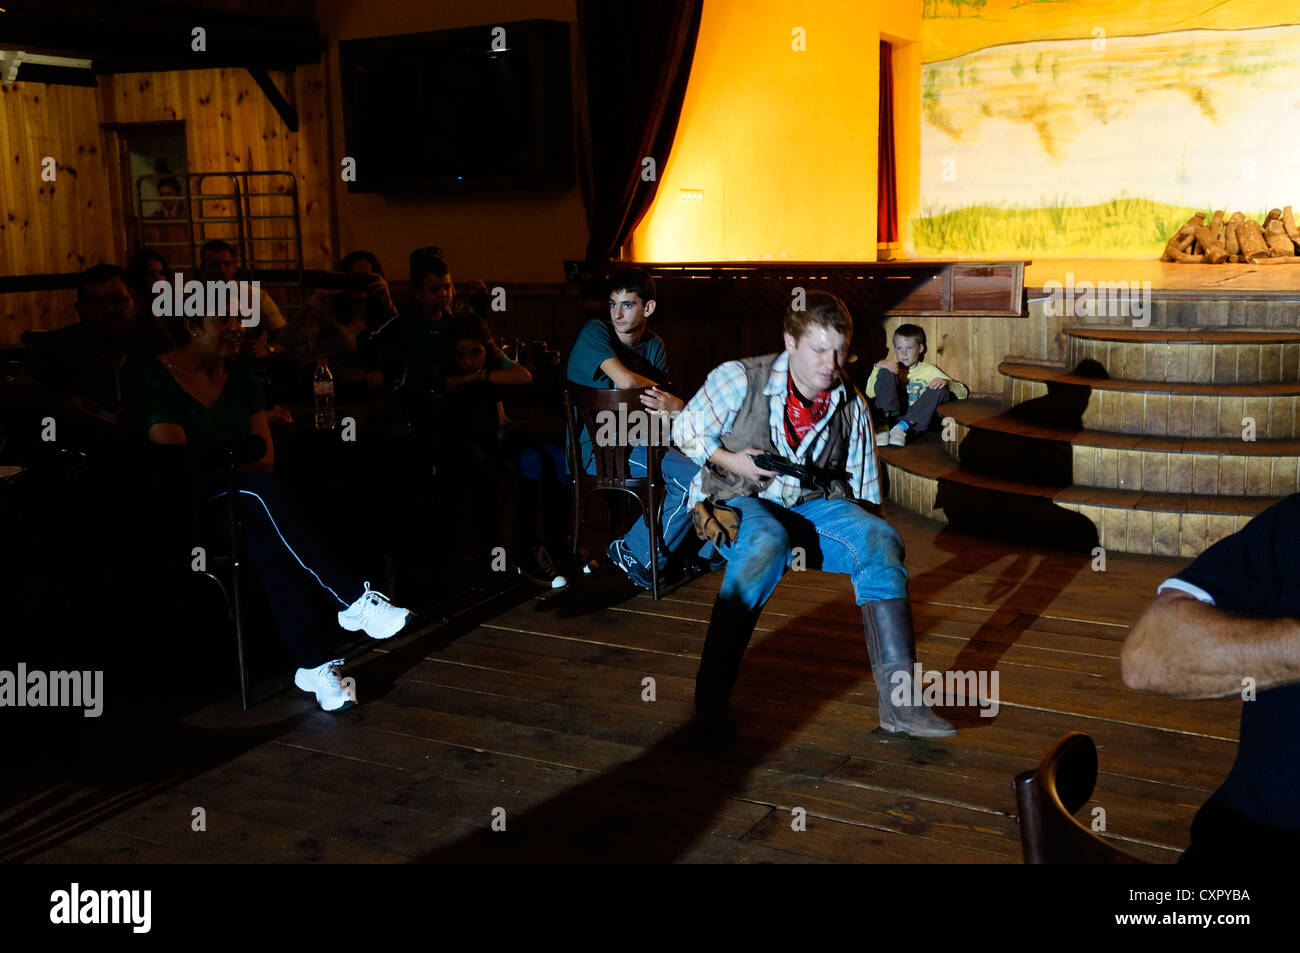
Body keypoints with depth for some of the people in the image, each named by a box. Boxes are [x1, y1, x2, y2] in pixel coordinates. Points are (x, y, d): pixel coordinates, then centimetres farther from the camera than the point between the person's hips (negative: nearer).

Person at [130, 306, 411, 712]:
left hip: (240, 504, 5)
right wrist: (235, 467, -6)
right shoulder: (159, 378, -5)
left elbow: (265, 457, 6)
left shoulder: (241, 378, 13)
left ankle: (314, 663, -45)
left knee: (268, 539, -34)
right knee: (260, 491, -36)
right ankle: (352, 599, -39)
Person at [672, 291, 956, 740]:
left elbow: (863, 487, 14)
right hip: (739, 500, -4)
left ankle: (899, 697, -27)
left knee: (880, 540, -25)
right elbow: (686, 430, 5)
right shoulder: (740, 379, -6)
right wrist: (729, 460, -10)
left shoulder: (850, 404, 6)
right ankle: (711, 693, -33)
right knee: (767, 543, -40)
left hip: (813, 502, 4)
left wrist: (861, 531, 0)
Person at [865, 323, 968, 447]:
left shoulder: (929, 370, 14)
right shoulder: (892, 368, 16)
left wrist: (947, 382, -14)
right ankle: (883, 426, -28)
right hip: (891, 417, 0)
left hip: (916, 422, 0)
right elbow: (870, 393, 0)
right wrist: (878, 367, -13)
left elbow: (963, 394, 8)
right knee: (885, 372, -12)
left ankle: (902, 427, -28)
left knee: (941, 389, -20)